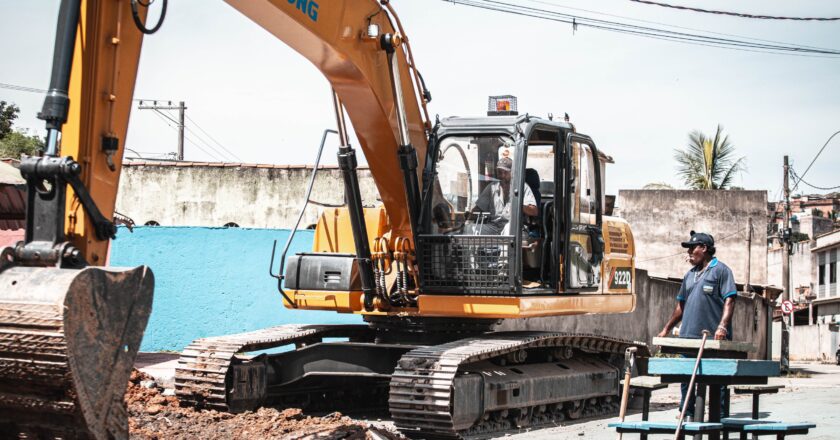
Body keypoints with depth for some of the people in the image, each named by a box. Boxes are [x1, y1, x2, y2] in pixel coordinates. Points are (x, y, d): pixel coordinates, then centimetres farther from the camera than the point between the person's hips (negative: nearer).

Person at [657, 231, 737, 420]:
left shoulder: (721, 270, -2)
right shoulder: (690, 275, 19)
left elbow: (729, 301, -11)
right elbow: (681, 305, 24)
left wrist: (722, 326, -23)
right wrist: (666, 329, 19)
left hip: (714, 340, -7)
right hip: (689, 337, 7)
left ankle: (721, 417, 4)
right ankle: (687, 415, 16)